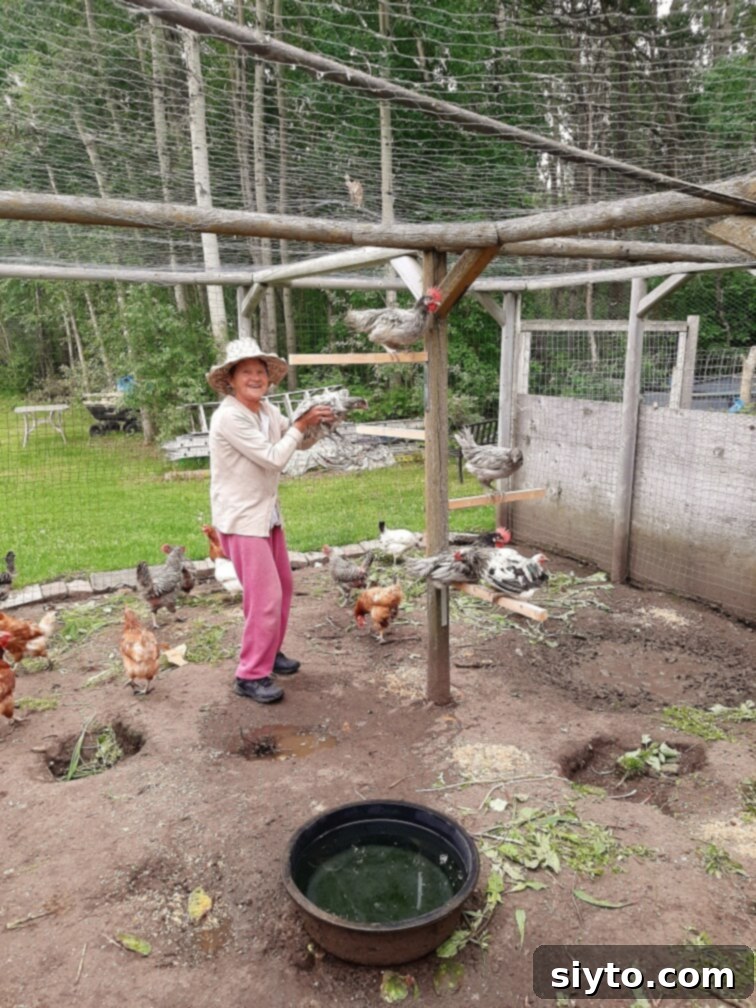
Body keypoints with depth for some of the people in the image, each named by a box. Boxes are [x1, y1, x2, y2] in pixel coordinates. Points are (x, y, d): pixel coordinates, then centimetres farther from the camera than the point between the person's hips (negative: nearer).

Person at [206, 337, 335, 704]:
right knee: (265, 596, -9)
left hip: (267, 513, 9)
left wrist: (313, 423, -4)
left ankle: (269, 653, 35)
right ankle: (251, 675, 4)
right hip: (241, 518, -9)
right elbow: (274, 458, -21)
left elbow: (300, 442, 16)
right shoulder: (229, 417, -20)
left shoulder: (267, 410, 6)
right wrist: (301, 424, -11)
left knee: (283, 586, 17)